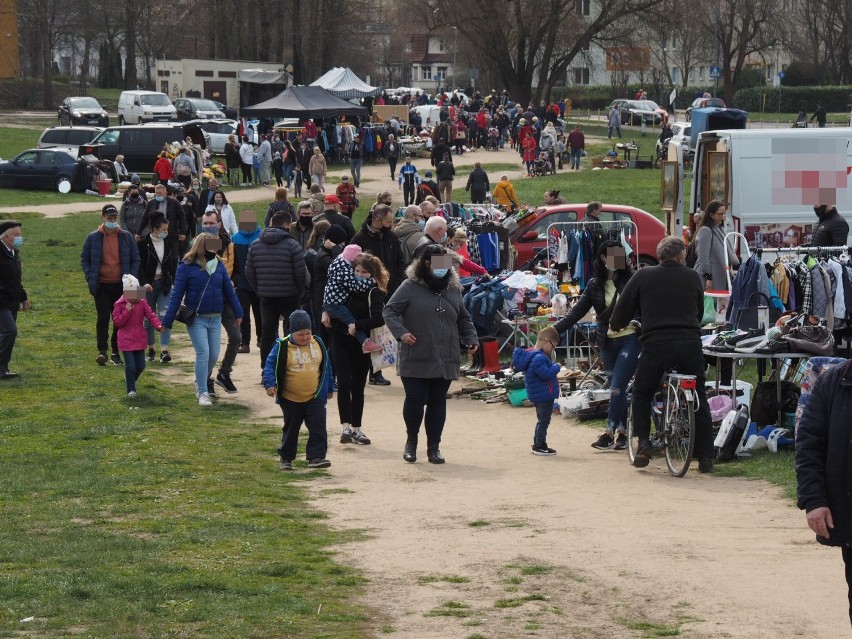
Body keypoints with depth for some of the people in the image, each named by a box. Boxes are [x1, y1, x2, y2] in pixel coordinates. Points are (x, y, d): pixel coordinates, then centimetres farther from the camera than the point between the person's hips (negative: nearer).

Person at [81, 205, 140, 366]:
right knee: (103, 319, -10)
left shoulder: (126, 237, 4)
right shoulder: (93, 238, 1)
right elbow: (84, 259, 8)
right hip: (101, 286, -2)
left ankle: (116, 352, 16)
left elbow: (135, 259, 9)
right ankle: (102, 351, -12)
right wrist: (90, 278, -5)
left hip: (121, 286, 2)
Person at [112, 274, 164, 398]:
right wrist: (126, 312, -23)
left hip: (139, 340, 4)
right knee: (130, 365, -7)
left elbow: (150, 315, -4)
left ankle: (131, 380, 38)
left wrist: (158, 325, -23)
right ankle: (131, 389, 3)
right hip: (126, 340, -4)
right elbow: (116, 321, -11)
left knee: (140, 365, 11)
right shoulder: (119, 304, -7)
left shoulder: (142, 303, 3)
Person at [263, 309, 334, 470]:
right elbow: (270, 365, -9)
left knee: (318, 428, -7)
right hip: (290, 399, -2)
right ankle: (286, 458, 23)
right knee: (291, 429, 10)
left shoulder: (318, 344, 2)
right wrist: (270, 384, -24)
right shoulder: (282, 347, -10)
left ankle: (316, 457, -6)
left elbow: (326, 366, 13)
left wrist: (329, 388, 18)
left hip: (315, 397, 2)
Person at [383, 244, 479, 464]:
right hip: (416, 361, -4)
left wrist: (471, 339, 10)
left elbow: (464, 319, 24)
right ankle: (411, 440, 19)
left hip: (445, 361, 4)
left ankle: (434, 446, 15)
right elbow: (389, 311, -2)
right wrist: (401, 332, -16)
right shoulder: (410, 287, -3)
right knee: (415, 400, -6)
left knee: (438, 403, 5)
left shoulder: (453, 288, 13)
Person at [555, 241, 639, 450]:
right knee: (617, 389, 9)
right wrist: (553, 330, -2)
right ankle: (622, 433, 16)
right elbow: (576, 313, 6)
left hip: (629, 339, -4)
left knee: (617, 388, -11)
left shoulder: (632, 279, -3)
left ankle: (610, 433, -8)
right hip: (607, 342, 4)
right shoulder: (595, 285, 6)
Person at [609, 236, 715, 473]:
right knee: (699, 399, 12)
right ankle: (705, 457, 8)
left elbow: (623, 308, 10)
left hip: (656, 344, -1)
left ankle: (643, 442, 3)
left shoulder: (643, 276, 5)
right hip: (690, 344, 1)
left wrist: (615, 325, 31)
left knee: (642, 393, 19)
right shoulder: (692, 278, 11)